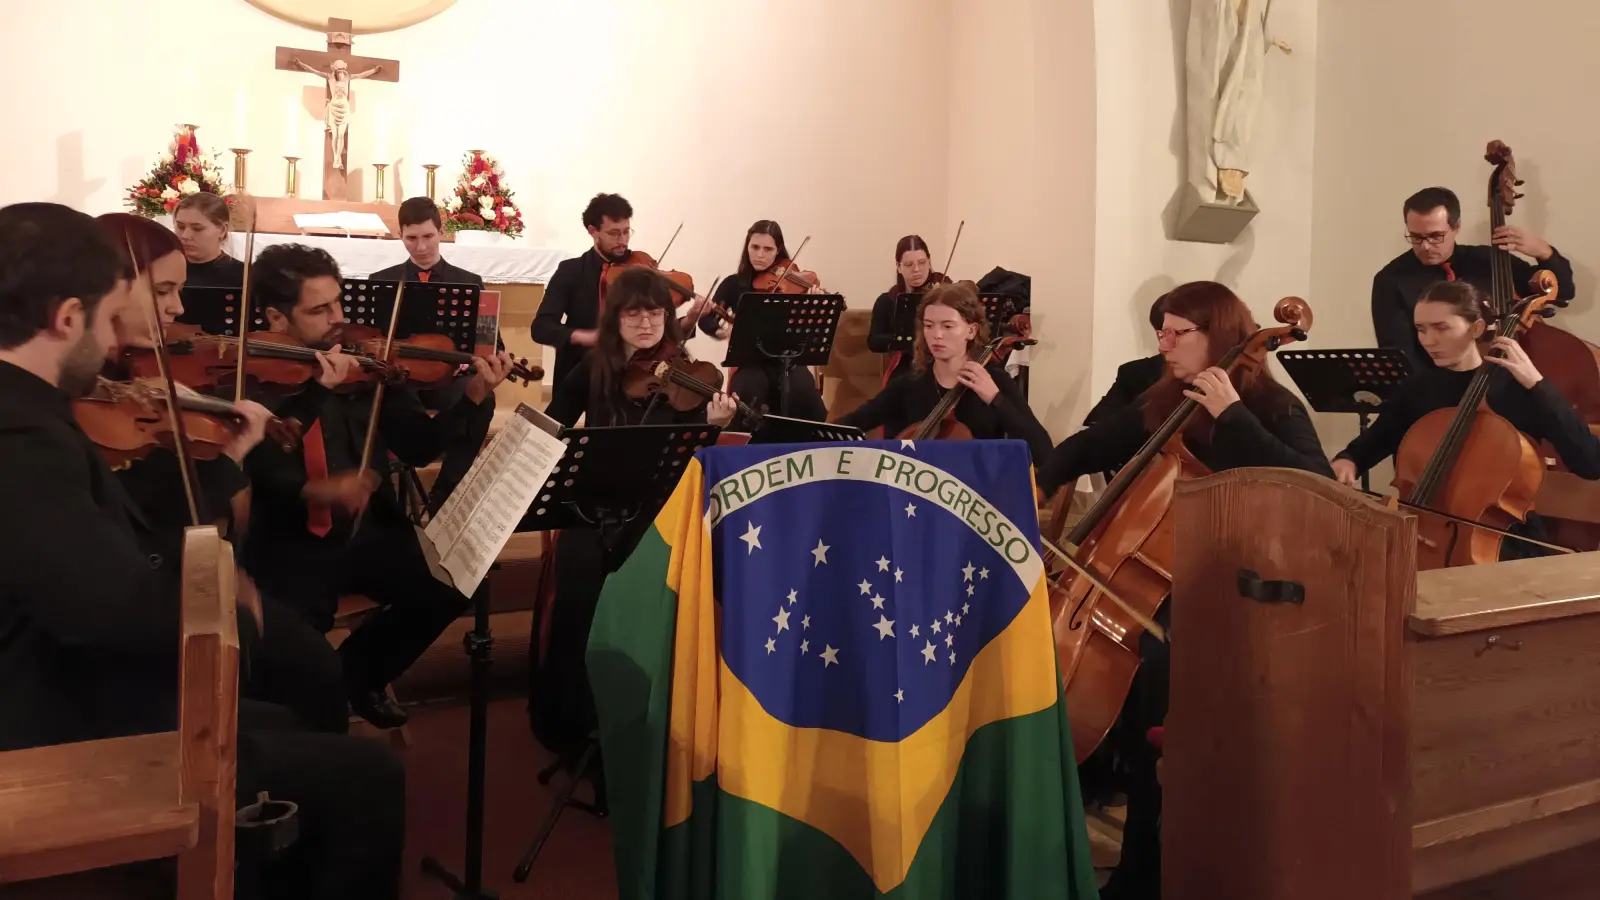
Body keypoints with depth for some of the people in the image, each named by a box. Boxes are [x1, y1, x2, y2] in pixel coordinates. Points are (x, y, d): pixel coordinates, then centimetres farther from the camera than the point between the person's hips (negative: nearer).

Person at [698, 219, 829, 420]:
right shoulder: (734, 284, 6)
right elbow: (705, 319, -3)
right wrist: (720, 328, -25)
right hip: (750, 363, 0)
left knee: (803, 389, -32)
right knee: (748, 390, -34)